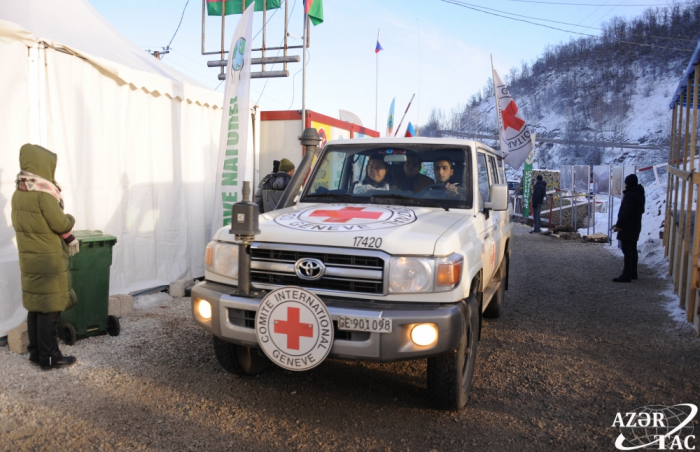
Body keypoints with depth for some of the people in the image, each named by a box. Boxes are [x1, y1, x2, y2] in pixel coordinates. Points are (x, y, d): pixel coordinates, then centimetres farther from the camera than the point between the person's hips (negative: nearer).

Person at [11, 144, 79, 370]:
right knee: (49, 309, 0)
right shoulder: (43, 193, -19)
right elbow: (62, 225, -18)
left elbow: (18, 223, 15)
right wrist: (71, 218, 4)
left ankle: (36, 351, 25)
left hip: (29, 259, 8)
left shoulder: (18, 193, 6)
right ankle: (49, 358, 6)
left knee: (35, 306, 16)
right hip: (48, 260, -8)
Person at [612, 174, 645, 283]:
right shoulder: (640, 194, 14)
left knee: (627, 251, -9)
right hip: (636, 226, 10)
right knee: (632, 250, 16)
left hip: (627, 228, -10)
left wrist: (619, 224, -22)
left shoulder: (630, 195, -18)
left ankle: (626, 275, -9)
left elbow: (626, 211, -26)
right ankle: (632, 272, 24)